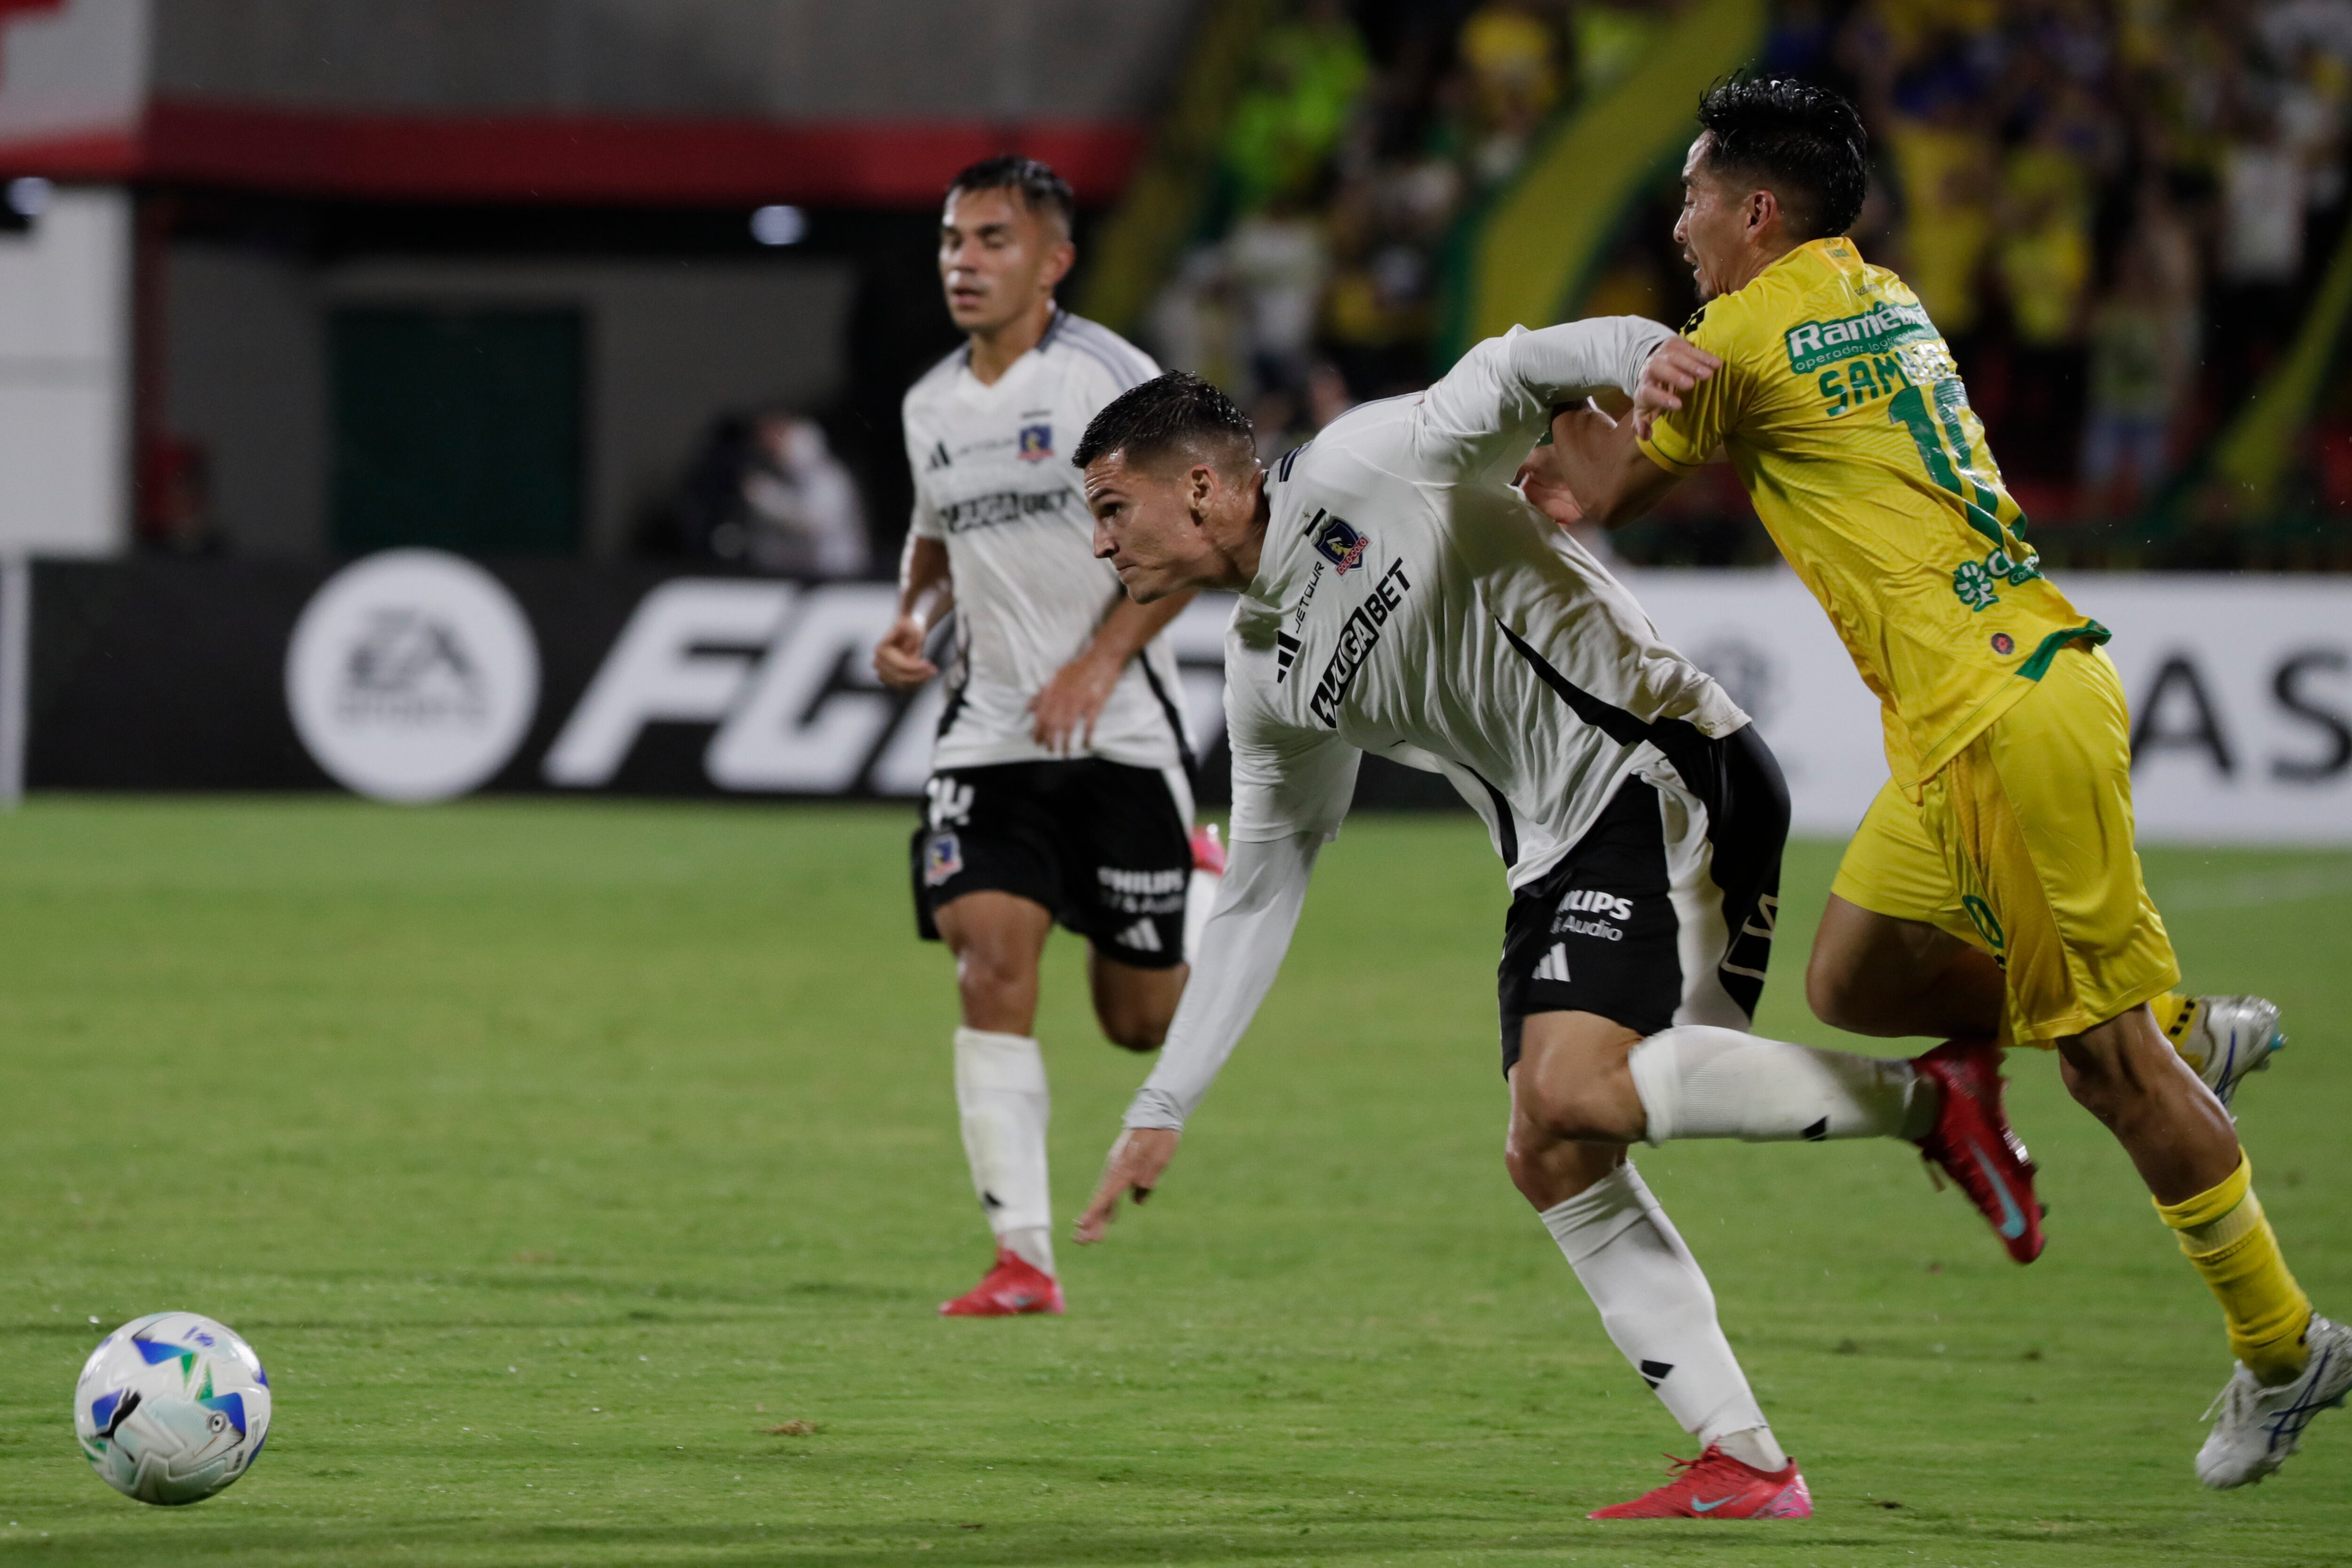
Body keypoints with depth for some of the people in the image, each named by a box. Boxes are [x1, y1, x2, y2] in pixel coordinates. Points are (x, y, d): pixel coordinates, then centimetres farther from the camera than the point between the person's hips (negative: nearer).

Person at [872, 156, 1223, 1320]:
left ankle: (1194, 883, 40)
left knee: (1140, 1021, 3)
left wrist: (1097, 664, -20)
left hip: (1119, 732, -4)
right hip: (988, 733, 4)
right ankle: (1022, 1258, -14)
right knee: (991, 969, -15)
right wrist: (912, 621, 3)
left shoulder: (1107, 377, -10)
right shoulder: (930, 406, 8)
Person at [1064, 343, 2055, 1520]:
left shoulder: (1361, 472, -5)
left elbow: (1514, 374, -12)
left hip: (1667, 773, -9)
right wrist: (1160, 1110, 20)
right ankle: (1746, 1467, 0)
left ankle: (1925, 1098, -16)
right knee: (1550, 1163, -1)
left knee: (1567, 1094, -25)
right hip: (1560, 853, 9)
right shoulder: (1268, 682, 16)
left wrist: (1652, 354, -35)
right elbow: (1255, 899, 22)